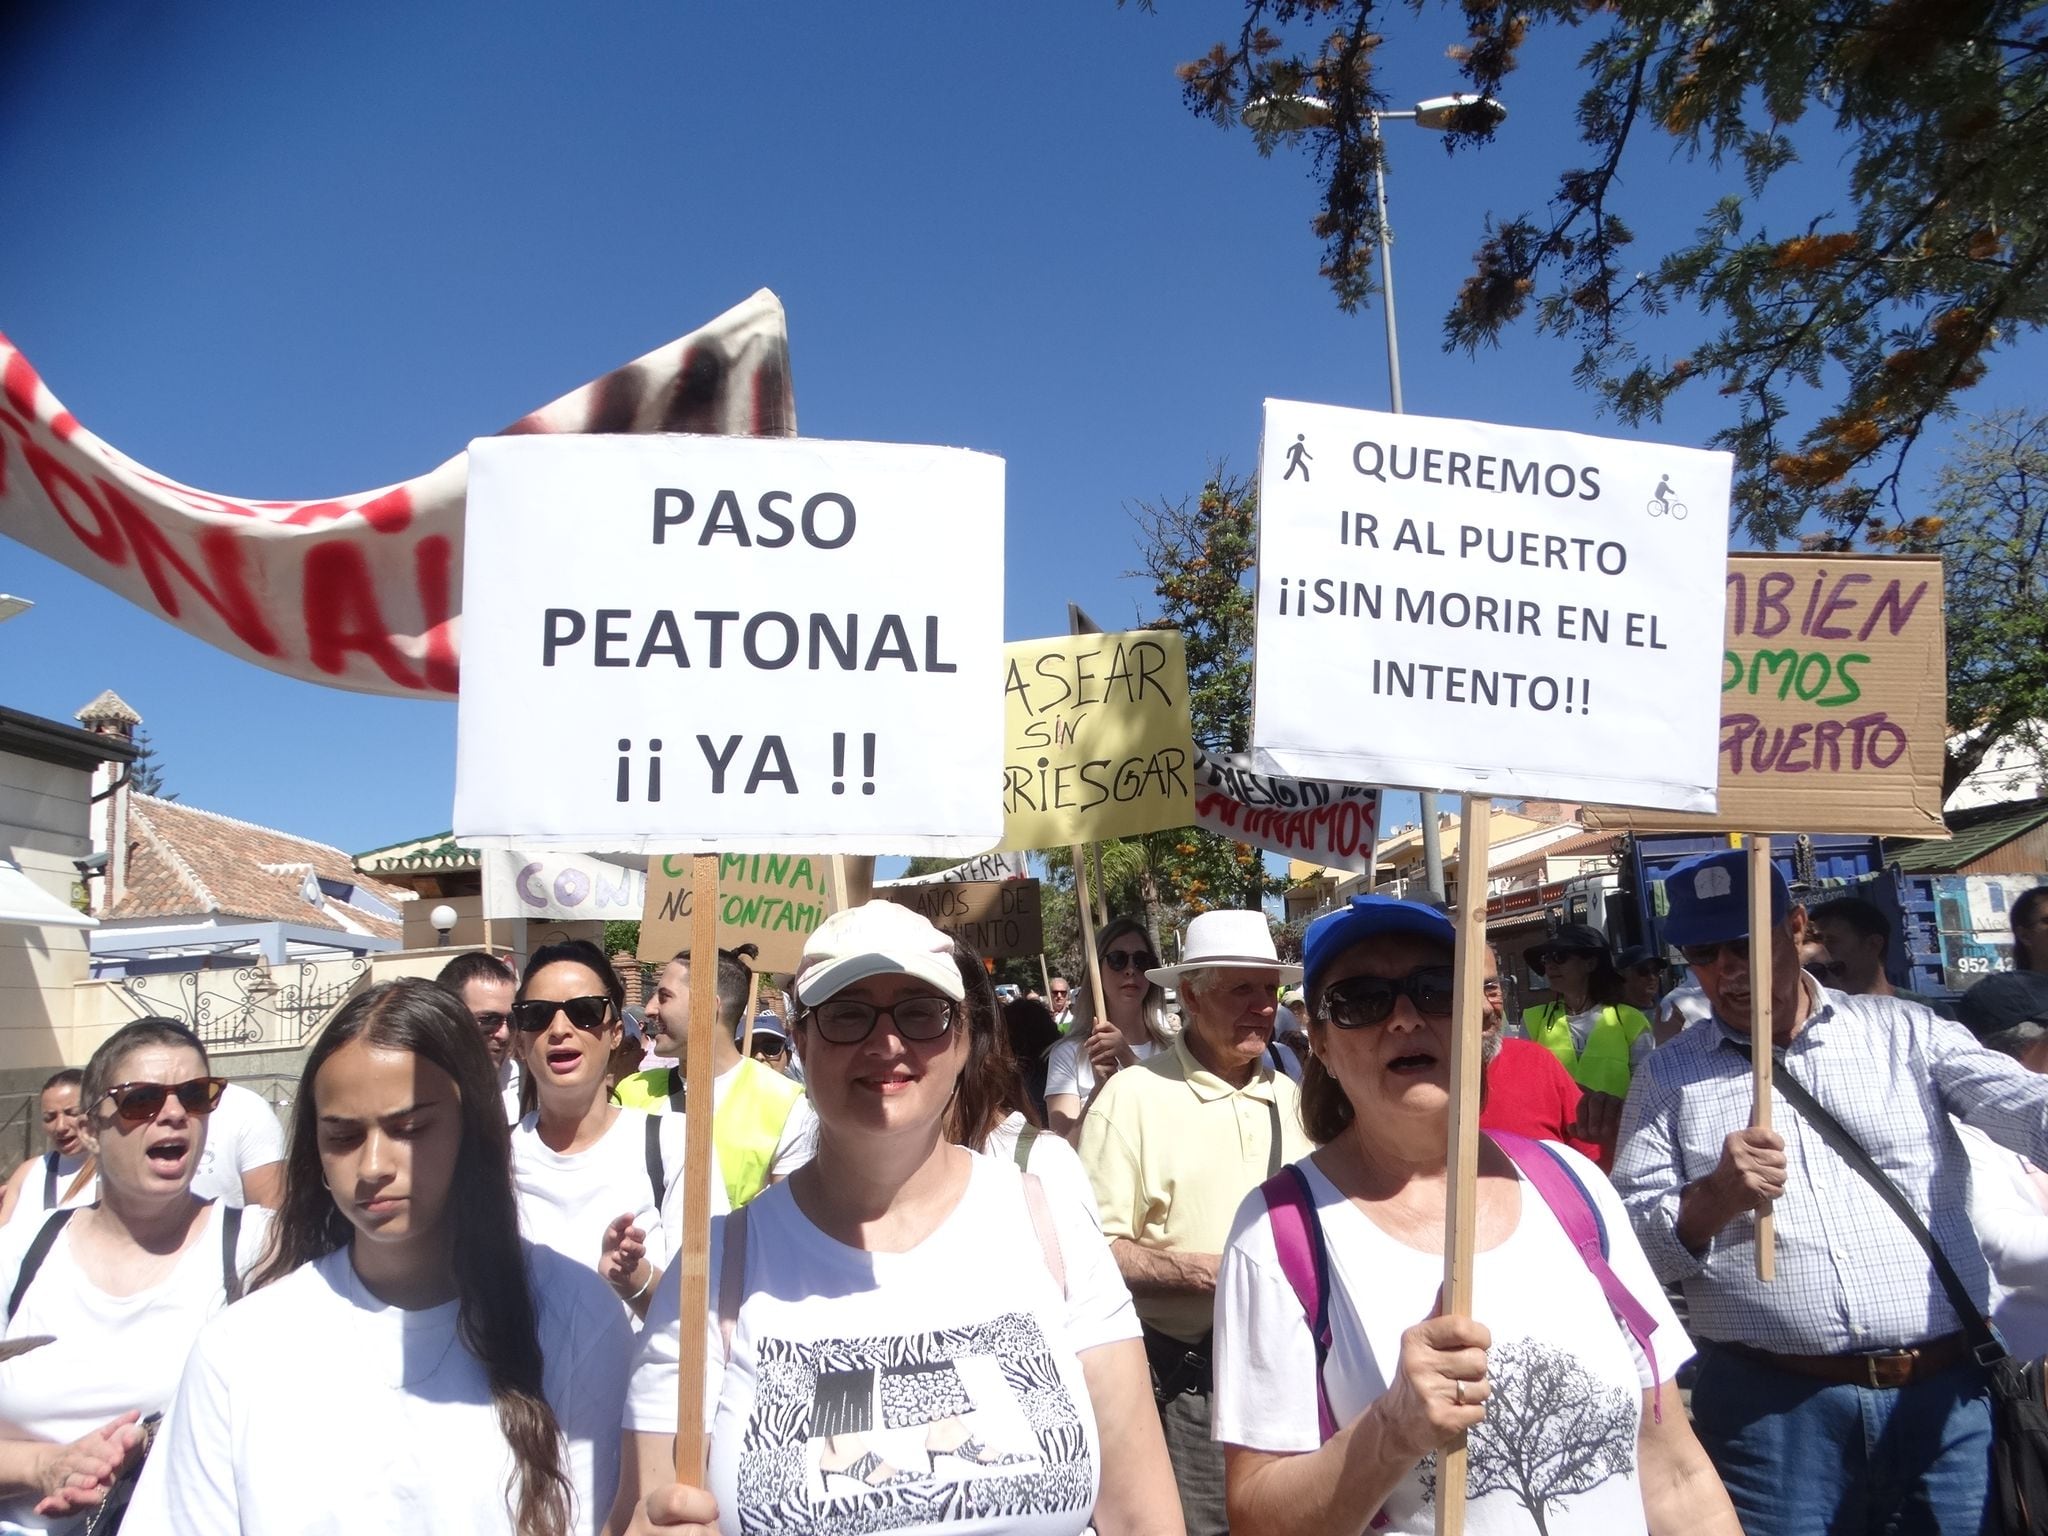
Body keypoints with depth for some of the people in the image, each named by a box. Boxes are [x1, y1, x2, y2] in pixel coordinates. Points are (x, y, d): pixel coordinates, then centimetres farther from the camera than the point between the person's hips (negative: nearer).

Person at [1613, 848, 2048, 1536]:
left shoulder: (1905, 1033, 6)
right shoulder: (1668, 1077, 6)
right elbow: (1628, 1243, 2)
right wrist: (1713, 1198, -17)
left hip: (1944, 1398, 1)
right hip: (1768, 1405, 0)